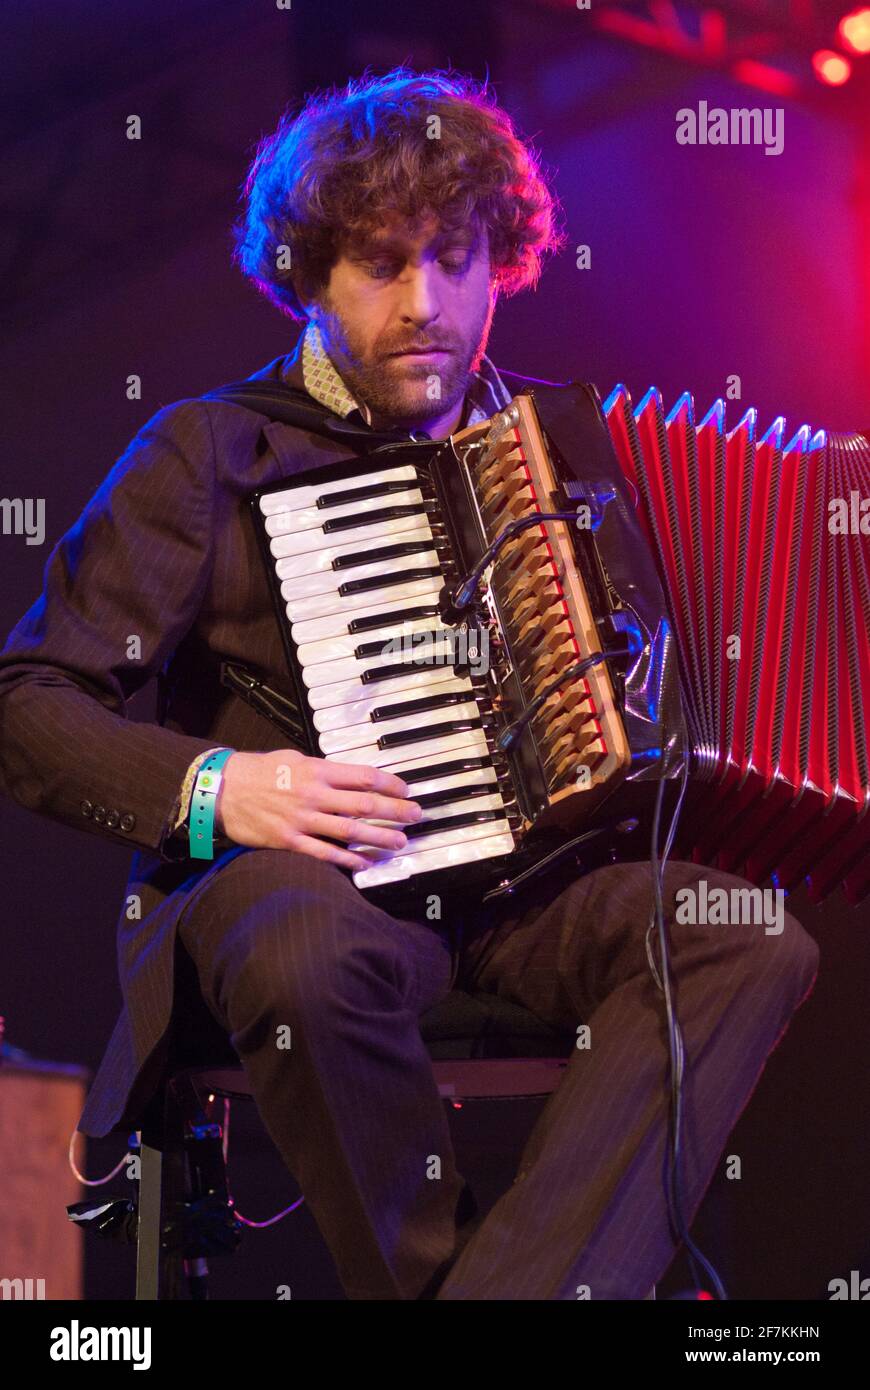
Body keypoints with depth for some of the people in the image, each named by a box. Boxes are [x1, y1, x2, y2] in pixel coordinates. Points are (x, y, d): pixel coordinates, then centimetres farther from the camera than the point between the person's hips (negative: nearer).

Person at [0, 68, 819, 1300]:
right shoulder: (213, 453, 3)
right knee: (314, 956, -39)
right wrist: (209, 788, -19)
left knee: (756, 944, -24)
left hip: (523, 872, 4)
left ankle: (520, 1284, -30)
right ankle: (428, 1278, -15)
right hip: (296, 873, -4)